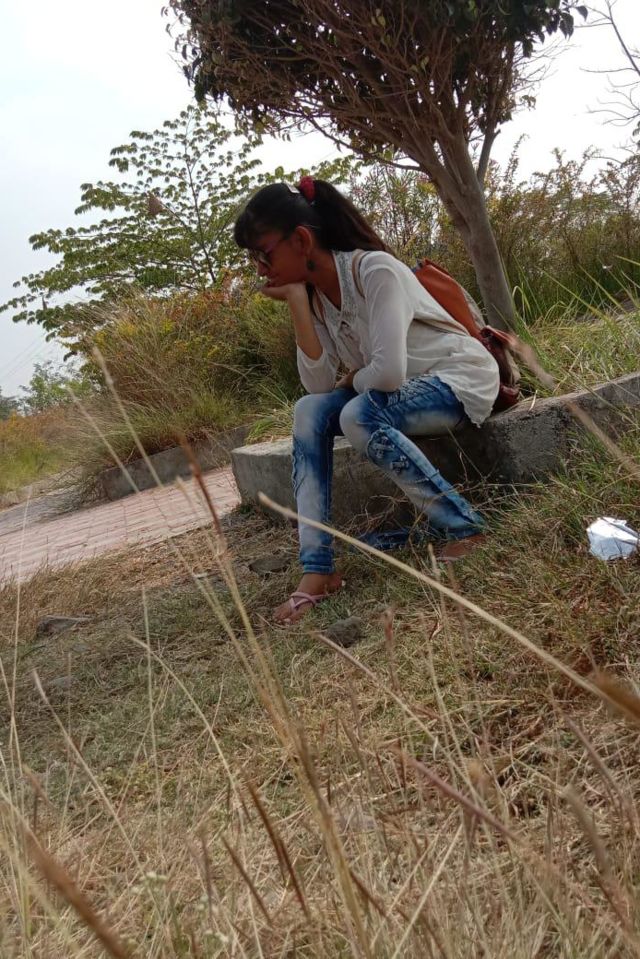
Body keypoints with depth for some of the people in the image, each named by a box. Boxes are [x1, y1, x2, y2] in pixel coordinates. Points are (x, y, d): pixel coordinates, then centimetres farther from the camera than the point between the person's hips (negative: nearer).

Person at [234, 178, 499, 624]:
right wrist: (297, 304, -16)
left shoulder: (374, 270, -24)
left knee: (359, 416, -32)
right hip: (399, 390, 7)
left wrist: (352, 380, -11)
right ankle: (317, 567, -18)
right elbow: (319, 386, -12)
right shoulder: (314, 294, -1)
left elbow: (389, 371, -32)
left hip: (462, 376, -7)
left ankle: (462, 526, -19)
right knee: (309, 411, -15)